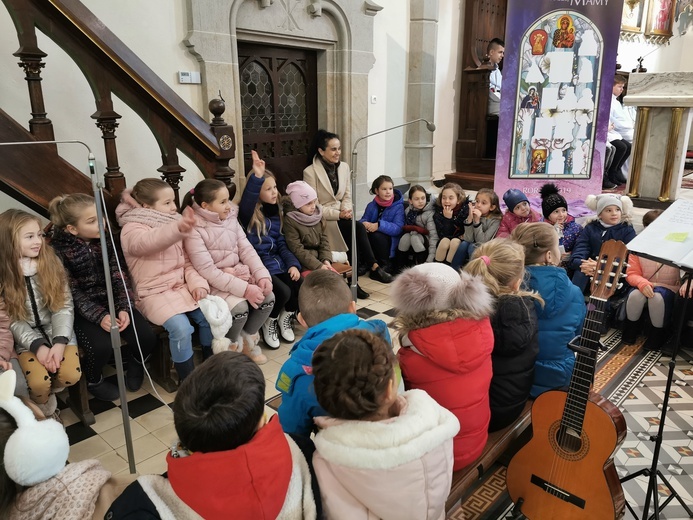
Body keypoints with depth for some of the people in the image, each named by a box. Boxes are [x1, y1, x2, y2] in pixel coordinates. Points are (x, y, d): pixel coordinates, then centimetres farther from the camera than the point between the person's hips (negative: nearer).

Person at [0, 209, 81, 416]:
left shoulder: (51, 262, -4)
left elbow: (65, 306, -6)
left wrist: (59, 342, -19)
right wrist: (38, 345, -21)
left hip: (57, 332, 1)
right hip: (26, 338, -1)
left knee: (71, 375, -19)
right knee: (38, 383, -22)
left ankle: (47, 390, 16)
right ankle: (43, 407, 13)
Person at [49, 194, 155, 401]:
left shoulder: (104, 240, 0)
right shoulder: (58, 250, -13)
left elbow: (118, 276, -2)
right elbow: (72, 293, -15)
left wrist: (123, 308, -17)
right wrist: (99, 316, -27)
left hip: (111, 300, 4)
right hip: (80, 308, -4)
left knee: (146, 337, -17)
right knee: (102, 346, -29)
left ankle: (135, 364, 19)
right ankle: (94, 381, 7)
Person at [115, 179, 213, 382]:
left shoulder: (172, 225, 14)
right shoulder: (132, 229, -9)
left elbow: (187, 262, 13)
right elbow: (147, 242, -36)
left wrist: (197, 283, -8)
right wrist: (178, 229, -55)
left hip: (182, 287, 7)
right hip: (154, 294, -6)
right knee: (181, 327, -28)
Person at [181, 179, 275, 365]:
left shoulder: (231, 219, 4)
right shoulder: (194, 230, -18)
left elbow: (247, 250, 2)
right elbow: (208, 271, -23)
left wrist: (262, 275, -15)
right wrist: (244, 288, -28)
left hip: (239, 274, 7)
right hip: (213, 283, -6)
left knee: (268, 297, -13)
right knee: (240, 307, -29)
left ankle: (248, 341, 11)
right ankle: (231, 348, 3)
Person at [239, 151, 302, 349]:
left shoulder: (275, 212, 12)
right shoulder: (249, 213, -7)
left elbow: (281, 243, 10)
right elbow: (247, 199, -32)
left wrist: (293, 264, -4)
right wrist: (256, 177, -46)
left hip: (277, 261, 6)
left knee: (300, 288, -16)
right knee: (283, 292, -26)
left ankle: (286, 318, 16)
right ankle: (269, 323, 7)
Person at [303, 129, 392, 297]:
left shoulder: (344, 167, 7)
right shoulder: (310, 172, -11)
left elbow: (347, 196, 10)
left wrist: (346, 210, -13)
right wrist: (338, 214, -22)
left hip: (341, 216, 5)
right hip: (322, 219, -5)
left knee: (356, 230, -27)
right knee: (358, 227, -28)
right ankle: (373, 267, -20)